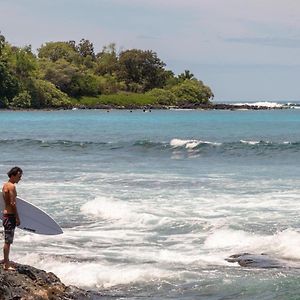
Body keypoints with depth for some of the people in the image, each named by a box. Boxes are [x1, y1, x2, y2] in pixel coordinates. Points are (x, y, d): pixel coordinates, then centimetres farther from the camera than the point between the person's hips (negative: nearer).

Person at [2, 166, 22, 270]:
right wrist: (17, 218, -16)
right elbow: (13, 203, -20)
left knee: (7, 240, 17)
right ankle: (7, 264, -3)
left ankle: (6, 261, 26)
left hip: (6, 214, 10)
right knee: (8, 241, -6)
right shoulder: (12, 186, -16)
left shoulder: (5, 185, 14)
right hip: (10, 215, -10)